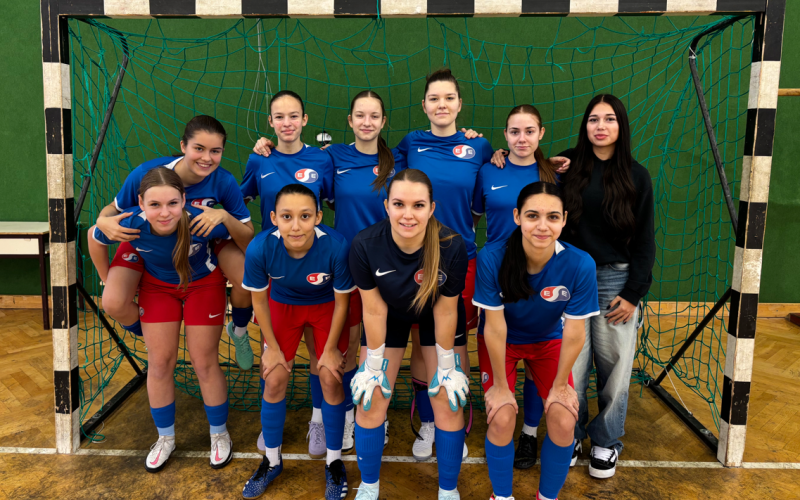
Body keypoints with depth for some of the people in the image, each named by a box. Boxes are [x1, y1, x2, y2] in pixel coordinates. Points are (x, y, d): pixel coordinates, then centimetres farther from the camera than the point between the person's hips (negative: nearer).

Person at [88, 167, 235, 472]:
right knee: (159, 364, 8)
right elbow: (94, 237, -7)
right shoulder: (130, 224, -31)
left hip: (203, 285, -2)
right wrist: (109, 282, 4)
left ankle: (220, 435, 28)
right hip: (157, 286, 3)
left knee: (205, 365, 4)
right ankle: (165, 438, 31)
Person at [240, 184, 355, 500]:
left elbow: (341, 302, -18)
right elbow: (259, 300, -12)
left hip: (326, 305, -1)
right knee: (274, 380, 2)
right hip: (283, 304, 2)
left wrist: (330, 349, -8)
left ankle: (334, 462, 19)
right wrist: (273, 347, -3)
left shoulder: (336, 247, -37)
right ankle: (272, 461, 26)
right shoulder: (260, 249, -33)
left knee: (331, 380, -4)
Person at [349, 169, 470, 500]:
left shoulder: (451, 246, -33)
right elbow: (374, 310, -19)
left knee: (447, 399, -1)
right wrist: (374, 366, -9)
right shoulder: (365, 245, -31)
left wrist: (447, 367, -9)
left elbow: (445, 311, -20)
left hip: (435, 317, 0)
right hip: (390, 316, 1)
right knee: (372, 398, 1)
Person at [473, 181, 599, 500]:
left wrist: (560, 385, -7)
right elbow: (495, 327, -22)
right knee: (502, 420, -15)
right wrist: (500, 386, -12)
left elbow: (574, 333, -17)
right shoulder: (492, 258, -32)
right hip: (502, 344, -1)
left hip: (548, 341, 2)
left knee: (564, 423, -10)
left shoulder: (579, 264, -29)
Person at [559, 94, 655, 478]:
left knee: (614, 366, 6)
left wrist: (633, 293, -3)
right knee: (571, 364, 4)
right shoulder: (567, 165, 3)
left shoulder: (636, 177, 2)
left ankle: (606, 440, 25)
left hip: (615, 280, 0)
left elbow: (644, 241, 2)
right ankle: (571, 433, 25)